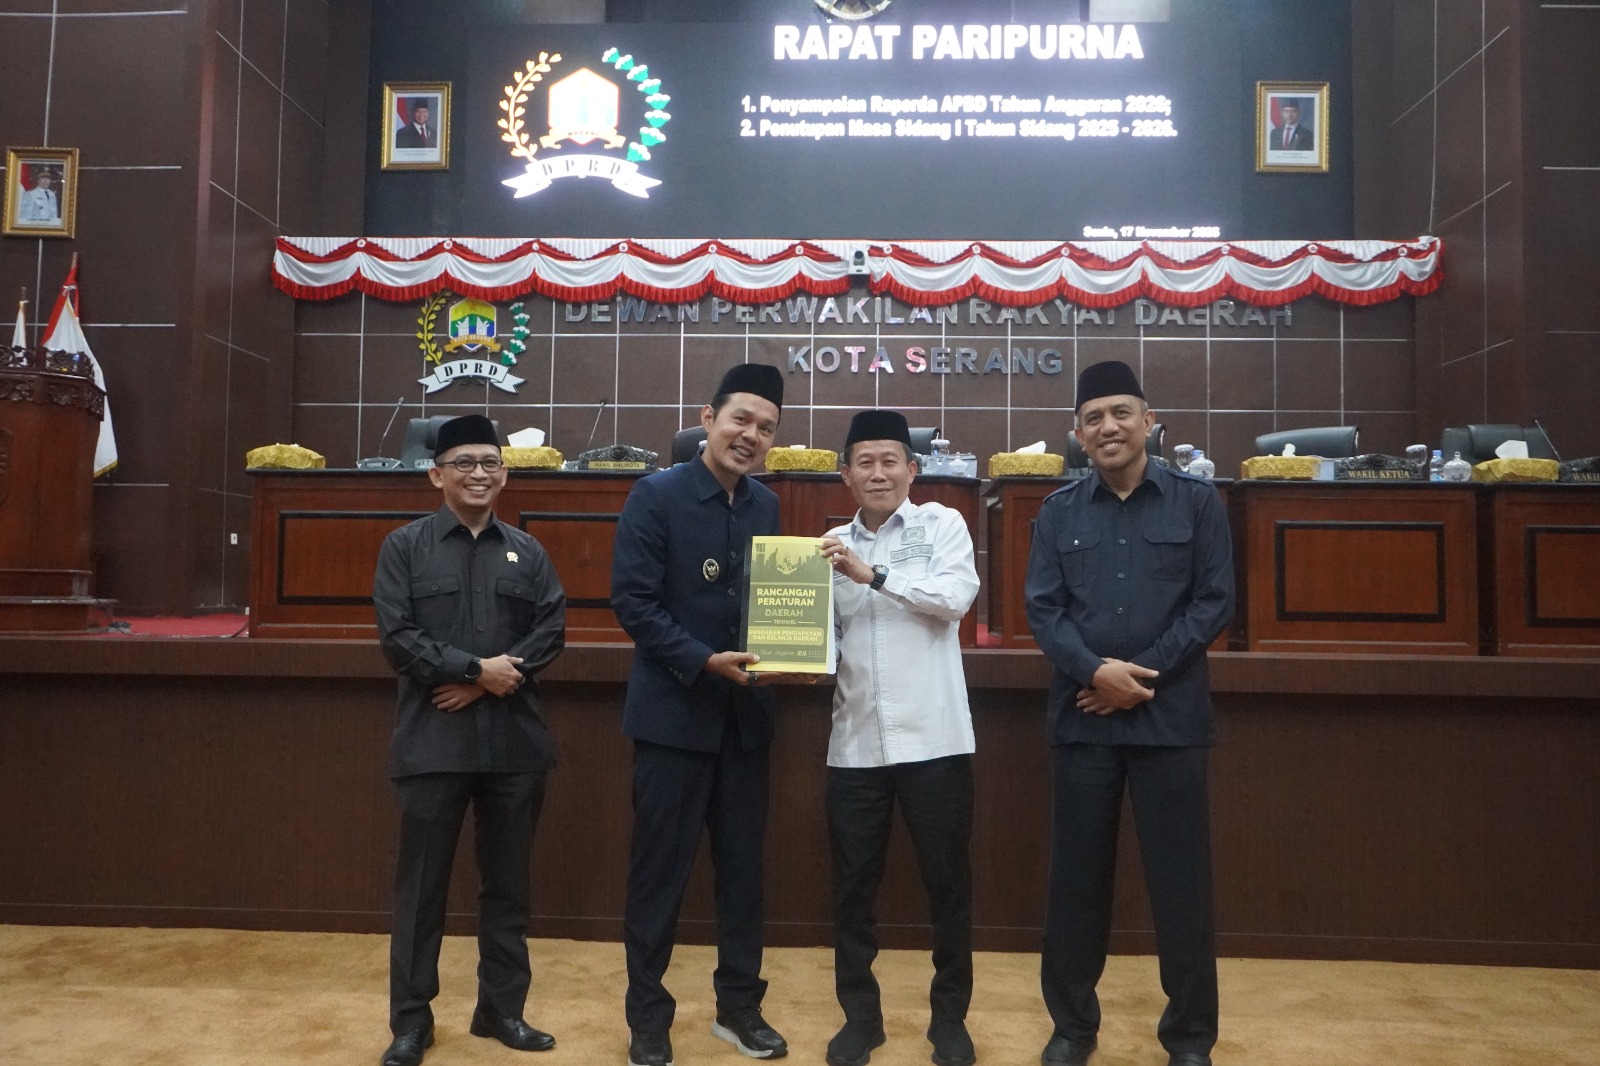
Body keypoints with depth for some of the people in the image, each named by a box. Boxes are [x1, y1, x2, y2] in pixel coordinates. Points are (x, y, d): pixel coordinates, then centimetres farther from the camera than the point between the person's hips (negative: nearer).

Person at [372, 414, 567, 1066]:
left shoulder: (528, 553, 9)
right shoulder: (404, 547, 3)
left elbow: (552, 630, 0)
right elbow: (397, 637, -7)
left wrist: (485, 684, -13)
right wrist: (477, 668, -15)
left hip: (514, 741, 2)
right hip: (432, 741, -2)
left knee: (507, 883, 11)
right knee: (421, 884, 7)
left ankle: (502, 1008, 26)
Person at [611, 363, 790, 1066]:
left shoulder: (766, 506, 8)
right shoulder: (656, 495, -9)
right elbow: (631, 601, -15)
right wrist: (704, 662, -22)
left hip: (746, 715, 5)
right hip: (675, 712, -5)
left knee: (743, 868, 14)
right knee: (659, 872, 6)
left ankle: (739, 1007, 31)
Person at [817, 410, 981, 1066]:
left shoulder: (941, 524, 2)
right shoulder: (832, 544, 10)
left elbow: (956, 596, -14)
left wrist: (873, 575, -19)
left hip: (934, 738, -2)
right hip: (855, 743, 3)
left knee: (948, 881, 8)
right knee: (853, 886, 10)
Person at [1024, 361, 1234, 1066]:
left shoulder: (1197, 502, 3)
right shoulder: (1058, 513, 7)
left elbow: (1215, 601, -3)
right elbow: (1042, 609, 1)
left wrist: (1141, 672, -12)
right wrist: (1095, 672, -15)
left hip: (1171, 718, -1)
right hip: (1080, 718, 2)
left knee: (1180, 880, 6)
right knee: (1076, 877, 9)